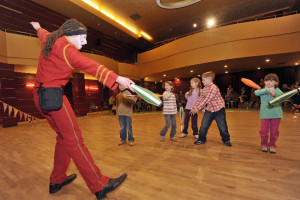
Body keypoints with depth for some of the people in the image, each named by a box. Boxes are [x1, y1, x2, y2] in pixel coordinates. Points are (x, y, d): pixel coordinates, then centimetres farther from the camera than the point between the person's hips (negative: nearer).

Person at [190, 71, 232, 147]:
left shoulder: (214, 88, -23)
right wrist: (194, 107, 1)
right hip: (209, 110, 6)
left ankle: (226, 140, 29)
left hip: (219, 110, -6)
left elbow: (206, 100, -29)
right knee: (203, 125, 3)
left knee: (222, 126, 6)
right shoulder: (204, 89, 3)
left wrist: (197, 109, -30)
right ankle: (201, 139, 19)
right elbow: (200, 99, 7)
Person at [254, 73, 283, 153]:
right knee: (263, 131, 3)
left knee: (274, 131, 8)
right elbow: (256, 92, -19)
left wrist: (274, 93, -23)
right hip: (264, 114, -1)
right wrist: (267, 90, -25)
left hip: (276, 114, 1)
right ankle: (264, 144, 22)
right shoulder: (262, 90, 2)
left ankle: (272, 145, 26)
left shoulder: (277, 90, 6)